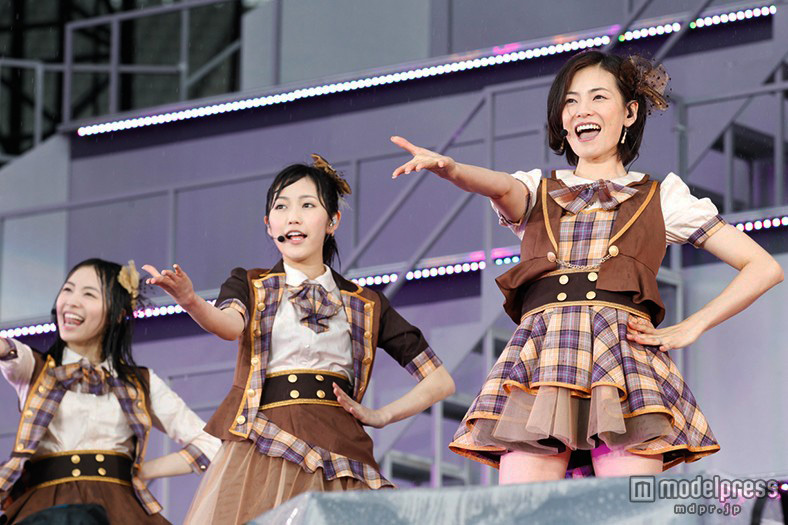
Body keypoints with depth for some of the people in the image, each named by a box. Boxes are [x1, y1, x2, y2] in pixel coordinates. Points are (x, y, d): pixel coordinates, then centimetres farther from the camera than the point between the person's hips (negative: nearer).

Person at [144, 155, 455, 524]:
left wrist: (380, 416, 7)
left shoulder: (366, 306, 20)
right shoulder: (250, 286, 17)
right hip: (263, 450, -1)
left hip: (338, 453, 1)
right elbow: (230, 325, -9)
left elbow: (440, 382, 21)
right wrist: (191, 302, -30)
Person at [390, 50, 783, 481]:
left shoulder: (660, 198, 21)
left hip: (623, 360, -1)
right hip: (538, 363, 1)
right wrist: (449, 168, -23)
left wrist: (688, 329, 8)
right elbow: (500, 187, 0)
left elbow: (764, 268, 19)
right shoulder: (537, 191, 26)